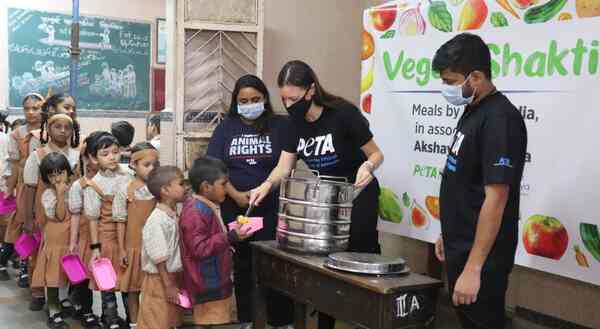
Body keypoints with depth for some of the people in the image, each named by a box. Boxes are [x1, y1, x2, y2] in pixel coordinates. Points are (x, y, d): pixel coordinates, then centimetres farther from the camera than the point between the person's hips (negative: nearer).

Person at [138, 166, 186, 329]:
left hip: (174, 277, 8)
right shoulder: (156, 221, -23)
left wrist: (176, 282, 16)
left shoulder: (174, 216, 5)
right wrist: (168, 286, -19)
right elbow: (159, 259, -22)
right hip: (159, 280, -8)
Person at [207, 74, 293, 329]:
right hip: (235, 209, 3)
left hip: (272, 209, -2)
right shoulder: (226, 128, 5)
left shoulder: (280, 125, -1)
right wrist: (236, 195, -12)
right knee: (242, 265, 13)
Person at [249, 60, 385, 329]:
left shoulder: (343, 114, -24)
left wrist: (367, 166, -37)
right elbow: (284, 166, -8)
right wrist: (268, 184, -28)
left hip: (358, 197, -6)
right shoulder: (296, 123, -6)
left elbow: (376, 153, -15)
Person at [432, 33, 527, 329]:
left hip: (480, 257, -9)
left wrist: (473, 268, -26)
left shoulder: (499, 119, -20)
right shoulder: (473, 111, 9)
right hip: (461, 249, 9)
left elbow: (495, 199, -24)